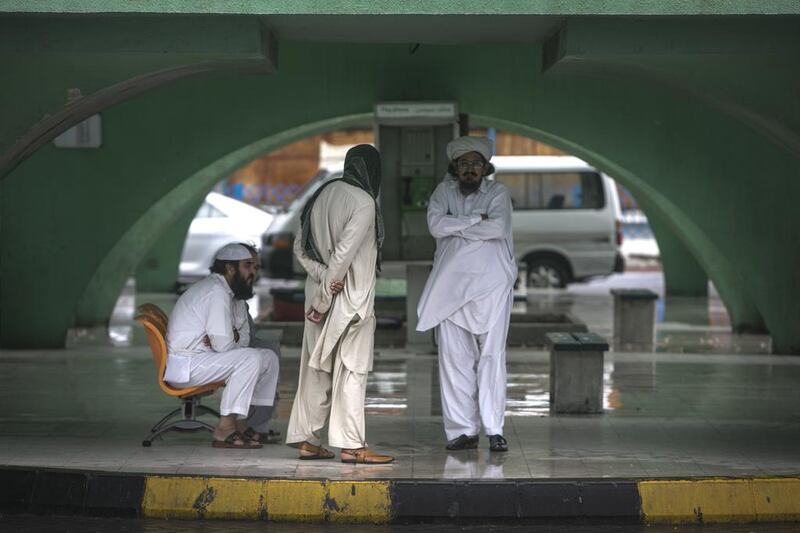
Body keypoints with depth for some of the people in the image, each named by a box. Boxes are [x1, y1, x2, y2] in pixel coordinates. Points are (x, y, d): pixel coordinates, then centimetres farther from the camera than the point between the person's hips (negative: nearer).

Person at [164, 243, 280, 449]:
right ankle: (225, 430, -24)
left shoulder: (232, 293, 14)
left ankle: (241, 424, 2)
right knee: (250, 359, -26)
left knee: (269, 358, 7)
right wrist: (234, 338, 0)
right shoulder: (216, 291, -19)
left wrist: (234, 337, -8)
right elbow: (223, 344, -24)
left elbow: (244, 338, 14)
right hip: (184, 366, -10)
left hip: (202, 358, 10)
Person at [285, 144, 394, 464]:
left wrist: (322, 276, -7)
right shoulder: (363, 202, -13)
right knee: (350, 369, -3)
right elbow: (344, 252, -19)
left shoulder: (323, 195, 9)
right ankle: (350, 445, -1)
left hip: (321, 294, 7)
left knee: (317, 369, 12)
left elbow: (300, 246, 6)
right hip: (350, 298, -7)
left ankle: (307, 441, 16)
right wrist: (323, 299, -14)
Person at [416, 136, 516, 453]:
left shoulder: (498, 193, 5)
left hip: (491, 285, -2)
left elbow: (498, 227, -14)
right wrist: (476, 219, -11)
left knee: (492, 357, -3)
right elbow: (436, 225, -9)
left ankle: (494, 430, -1)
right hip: (451, 284, 2)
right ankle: (463, 430, 2)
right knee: (454, 358, -2)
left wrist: (456, 227, -8)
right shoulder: (444, 191, 9)